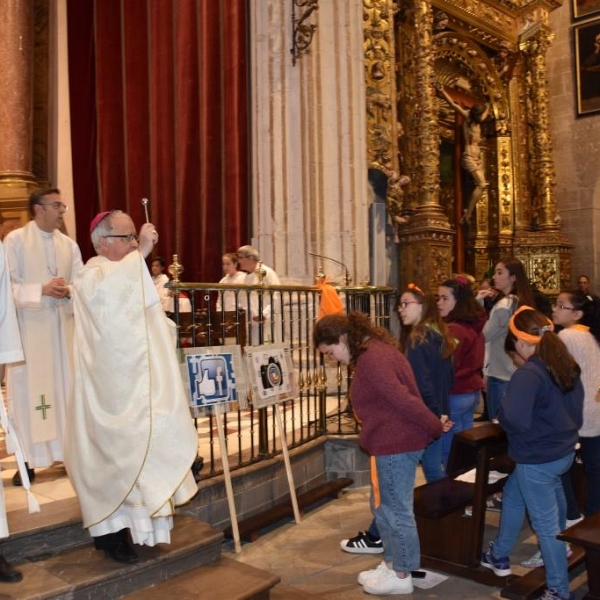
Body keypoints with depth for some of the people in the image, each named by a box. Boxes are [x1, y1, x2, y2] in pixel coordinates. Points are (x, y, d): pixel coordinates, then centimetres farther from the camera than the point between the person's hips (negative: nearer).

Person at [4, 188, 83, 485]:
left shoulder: (69, 245, 9)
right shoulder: (15, 240, -3)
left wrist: (69, 291, -16)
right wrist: (42, 290, -20)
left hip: (63, 327, 4)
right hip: (28, 328, -4)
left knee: (66, 387, 8)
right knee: (28, 391, 0)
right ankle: (28, 460, 7)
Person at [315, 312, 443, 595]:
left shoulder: (370, 359, -22)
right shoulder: (374, 349, 12)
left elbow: (403, 400, -25)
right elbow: (400, 396, 15)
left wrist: (435, 427, -15)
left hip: (397, 443, -11)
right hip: (392, 441, 11)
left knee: (396, 509, 5)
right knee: (383, 504, 20)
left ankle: (401, 576, 22)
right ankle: (391, 564, 35)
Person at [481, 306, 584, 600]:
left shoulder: (528, 374, -26)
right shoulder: (567, 365, 2)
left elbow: (514, 419, -35)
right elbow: (575, 409, 13)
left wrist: (502, 414, -14)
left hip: (537, 459, -10)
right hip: (564, 451, 10)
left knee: (546, 524, 6)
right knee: (513, 495, 26)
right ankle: (499, 556, 41)